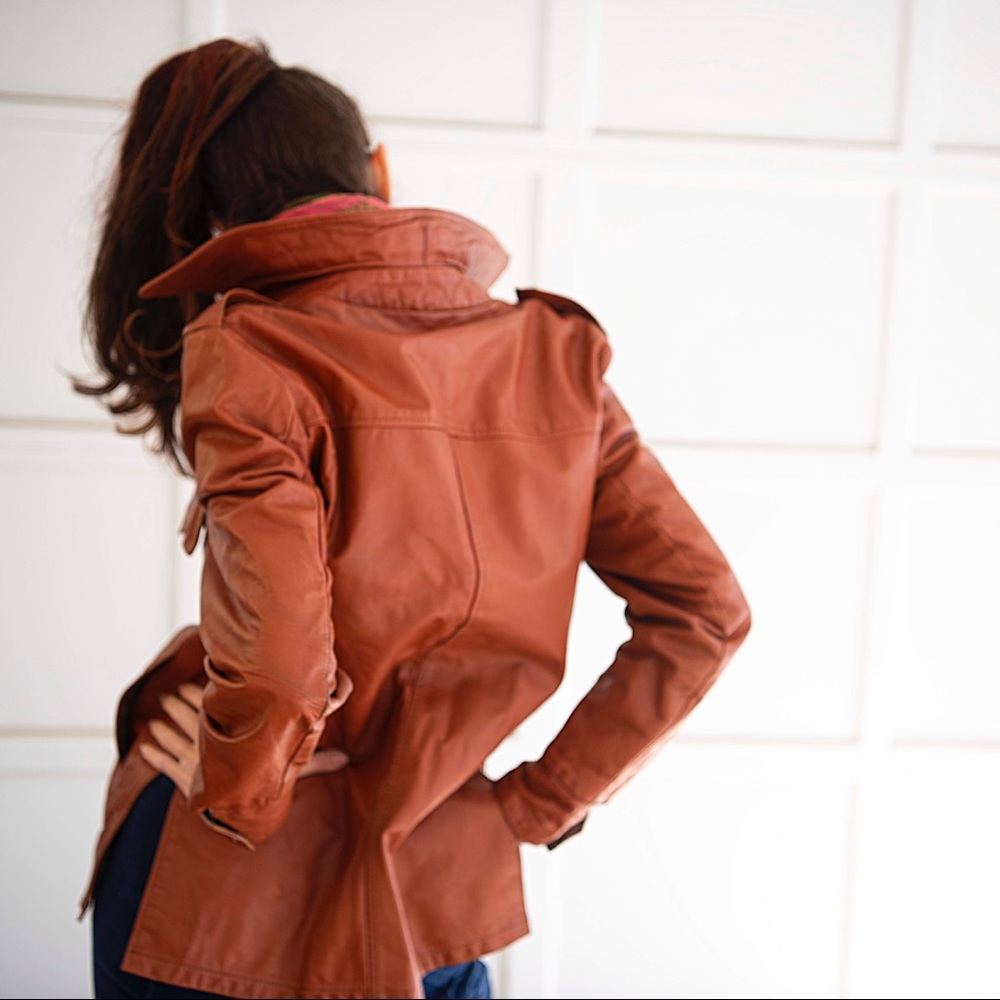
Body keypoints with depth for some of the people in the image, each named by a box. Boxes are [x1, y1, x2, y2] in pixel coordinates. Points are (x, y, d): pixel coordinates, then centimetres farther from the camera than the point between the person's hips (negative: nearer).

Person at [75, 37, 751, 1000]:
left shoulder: (247, 351, -18)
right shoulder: (556, 350, -4)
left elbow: (272, 673, -28)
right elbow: (702, 610, -5)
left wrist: (234, 794, -8)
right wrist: (535, 803, 1)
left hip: (226, 909, -3)